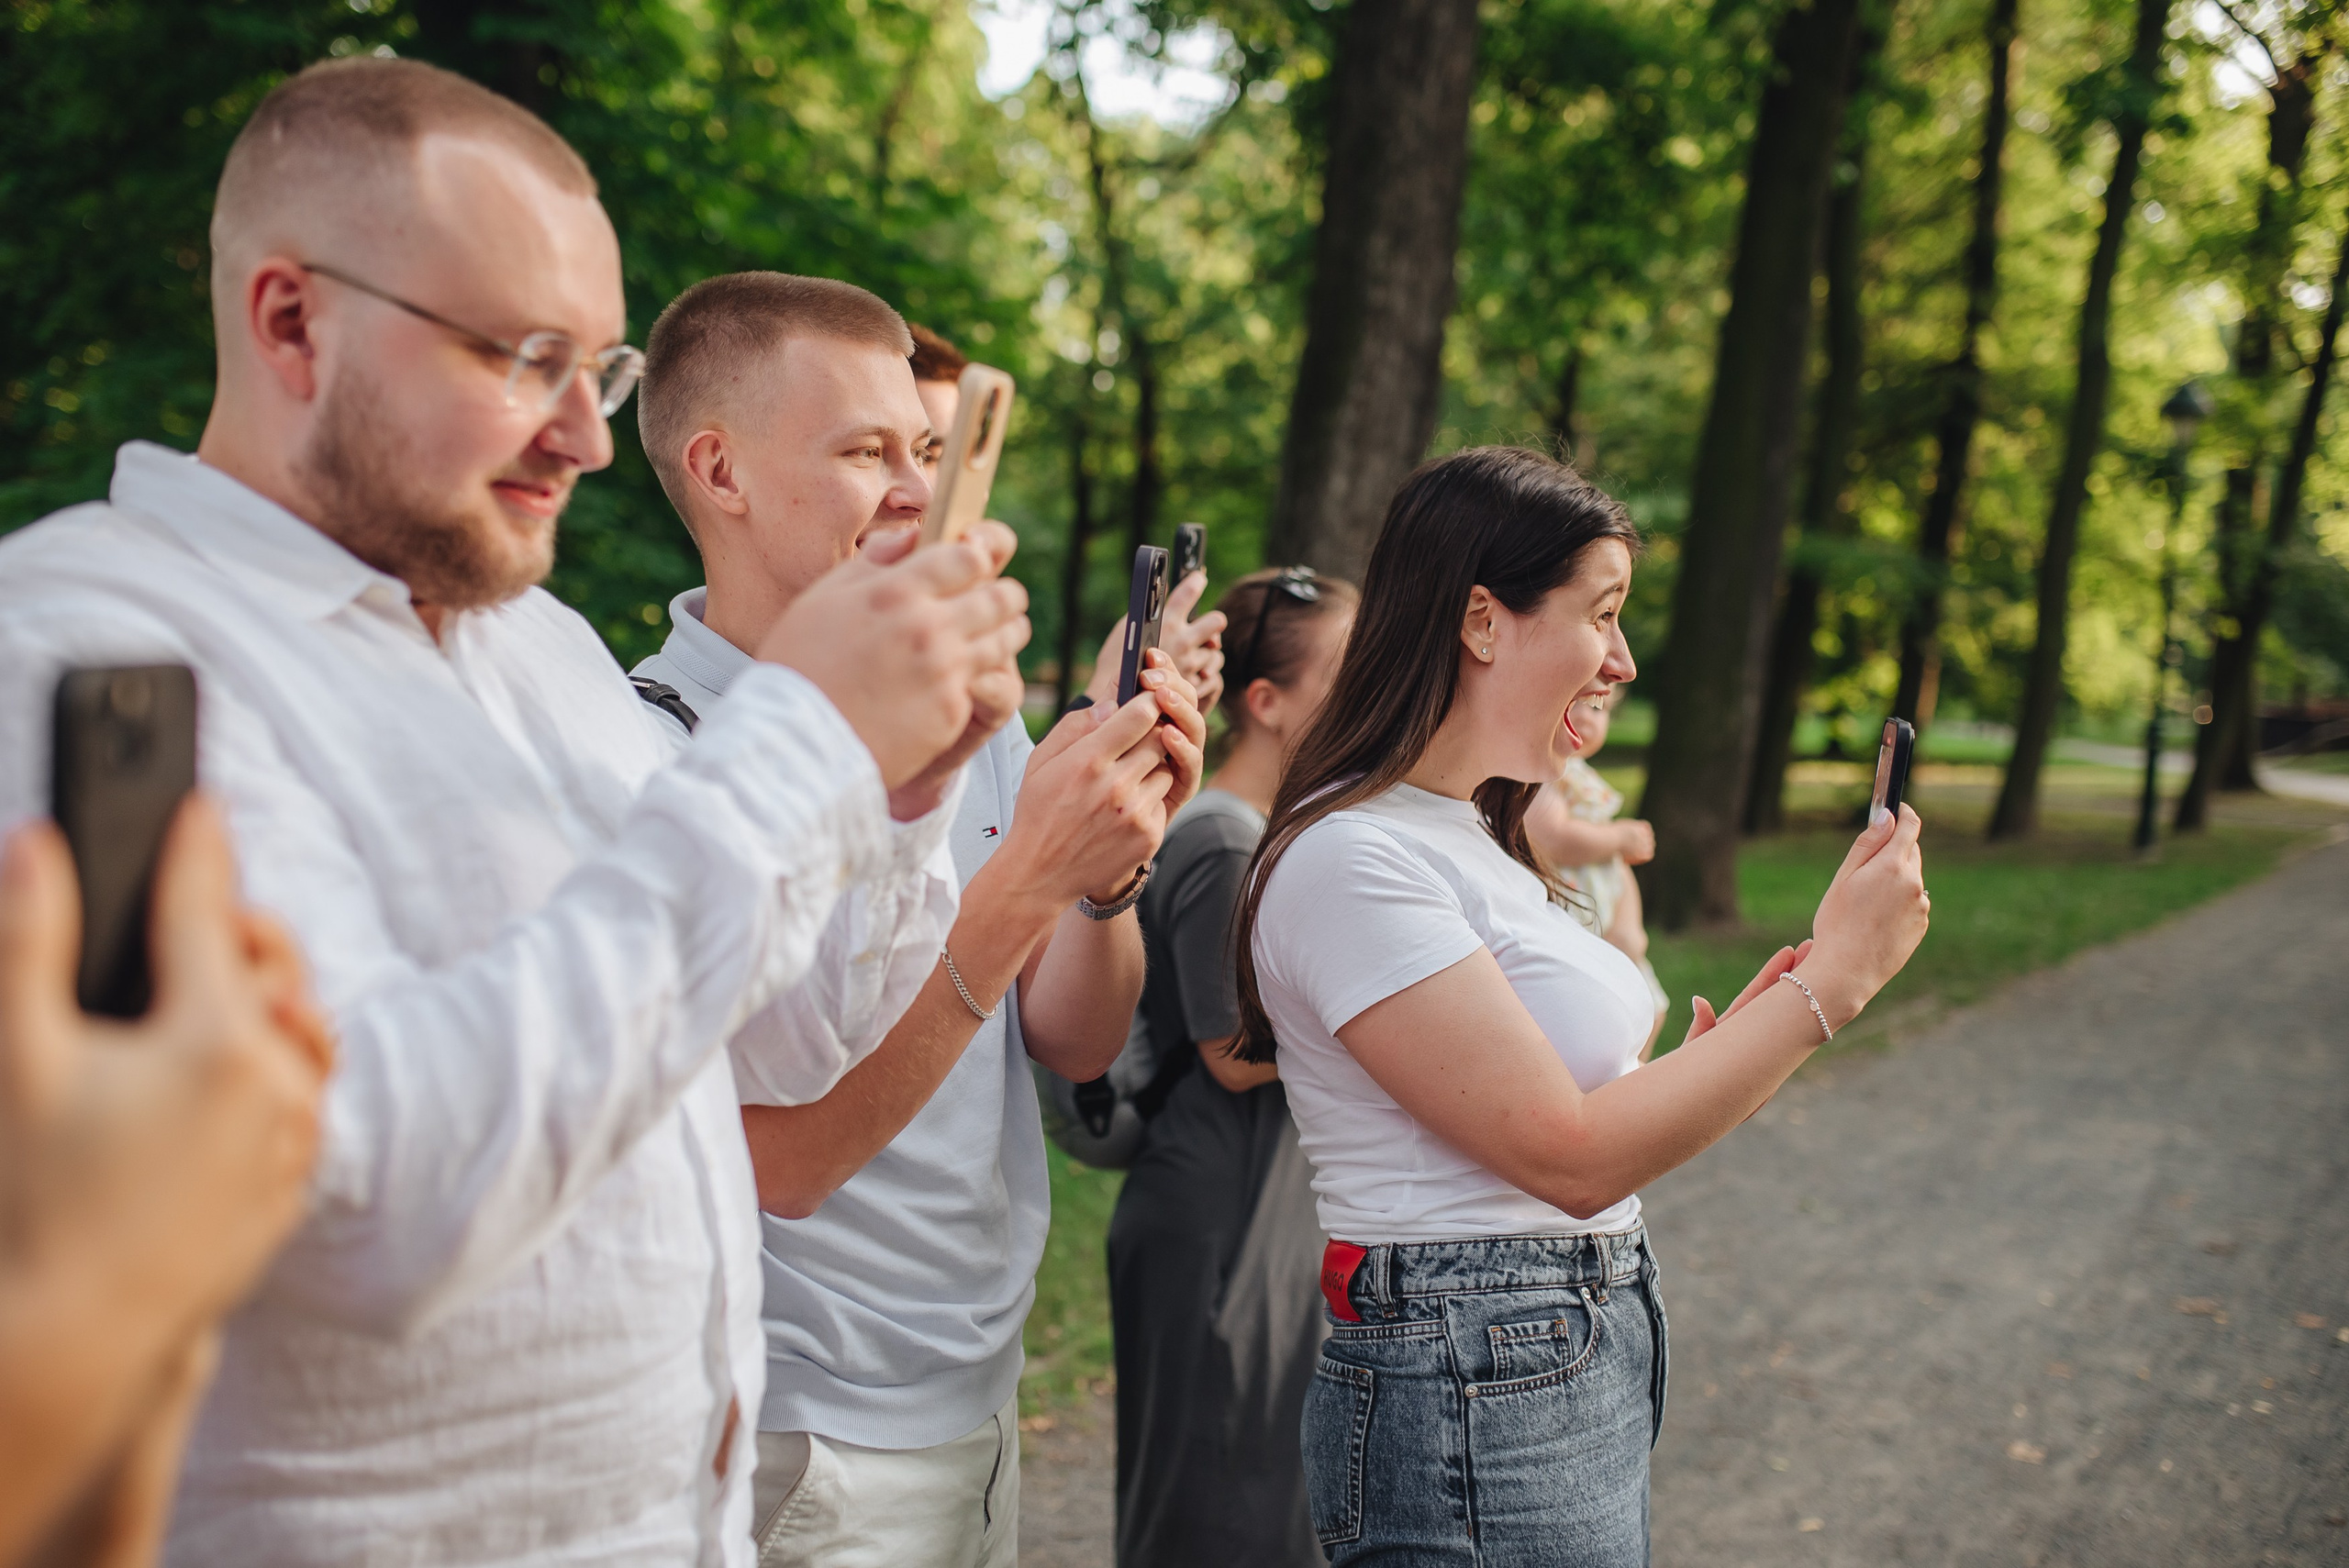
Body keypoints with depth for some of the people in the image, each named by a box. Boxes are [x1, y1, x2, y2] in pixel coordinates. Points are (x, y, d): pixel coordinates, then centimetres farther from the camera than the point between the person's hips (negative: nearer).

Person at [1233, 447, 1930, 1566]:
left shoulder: (1473, 839, 12)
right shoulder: (1351, 862, -18)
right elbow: (1570, 1157, -20)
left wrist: (1719, 1045, 5)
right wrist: (1833, 976, -16)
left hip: (1594, 1371, 9)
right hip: (1478, 1401, -9)